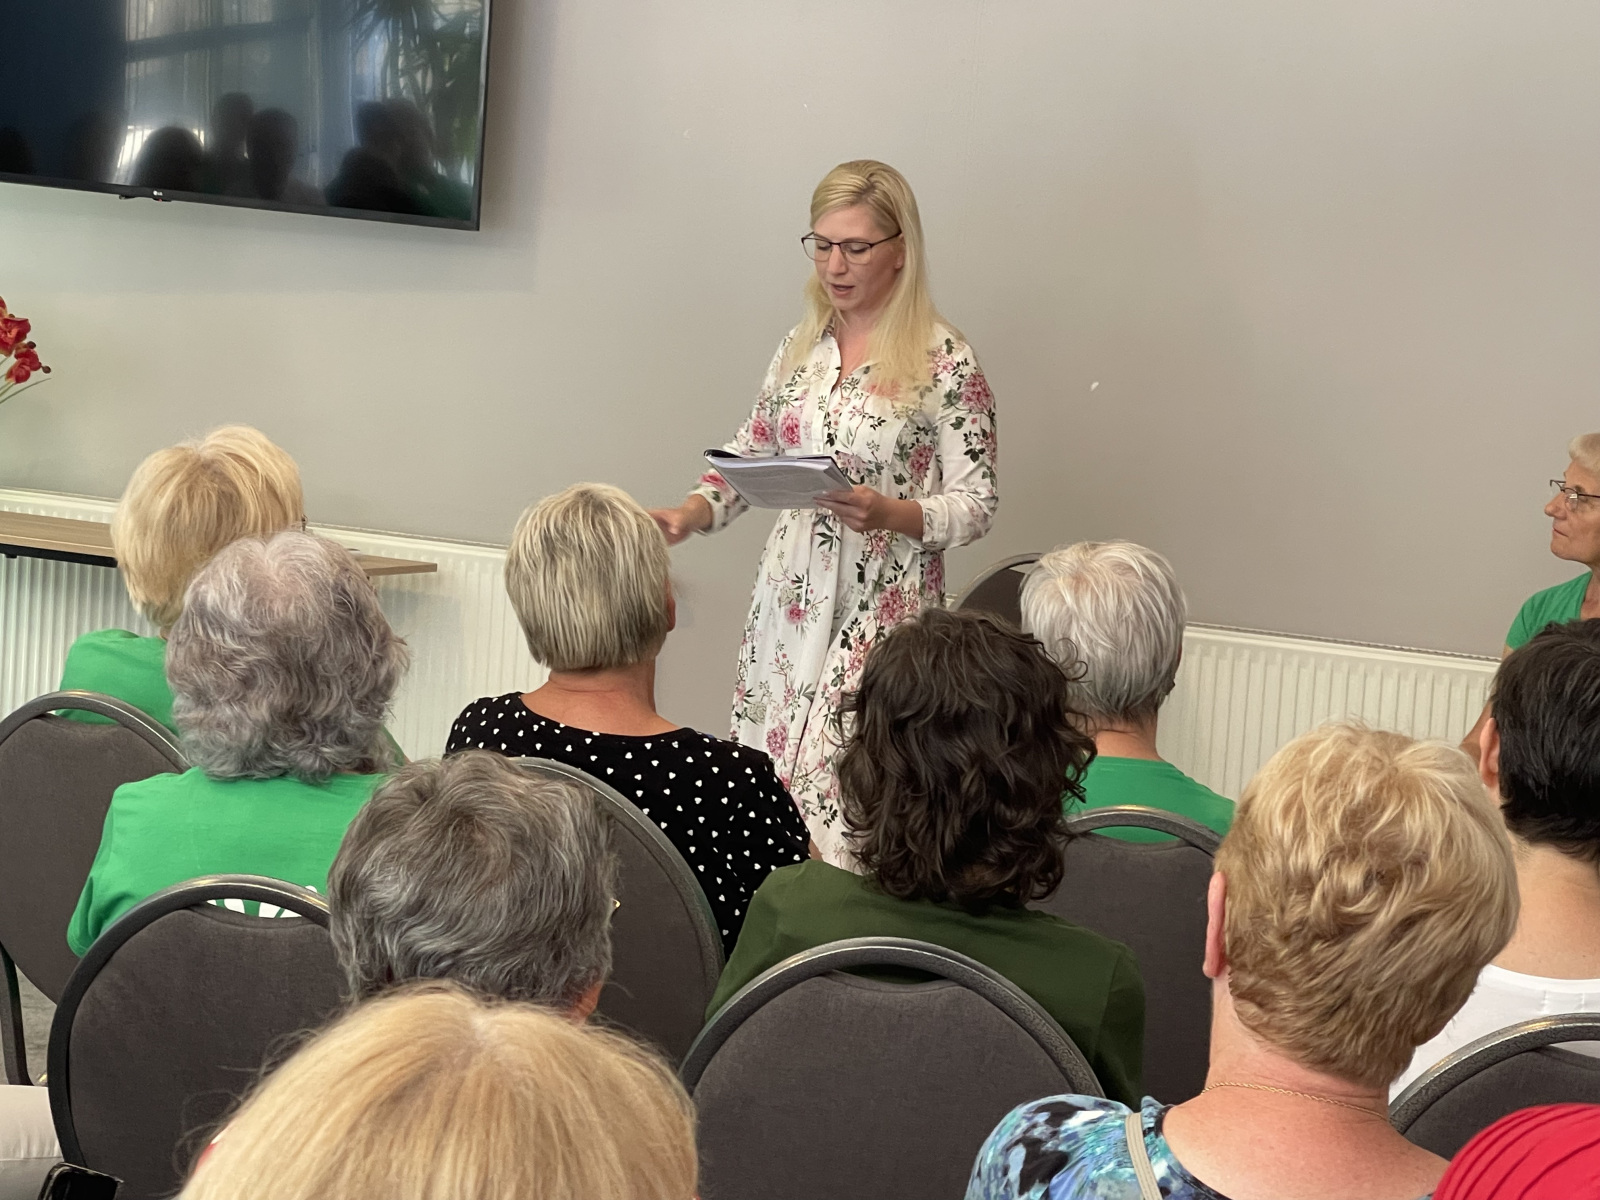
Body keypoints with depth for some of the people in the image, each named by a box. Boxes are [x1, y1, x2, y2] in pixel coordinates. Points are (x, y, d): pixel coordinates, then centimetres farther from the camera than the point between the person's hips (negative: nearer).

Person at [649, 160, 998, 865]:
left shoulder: (945, 363, -6)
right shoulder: (802, 345, 11)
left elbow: (976, 506, -5)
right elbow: (752, 453, 18)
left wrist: (888, 513, -22)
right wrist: (690, 514, 0)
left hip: (881, 611, -5)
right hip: (788, 597, 6)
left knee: (839, 798, -13)